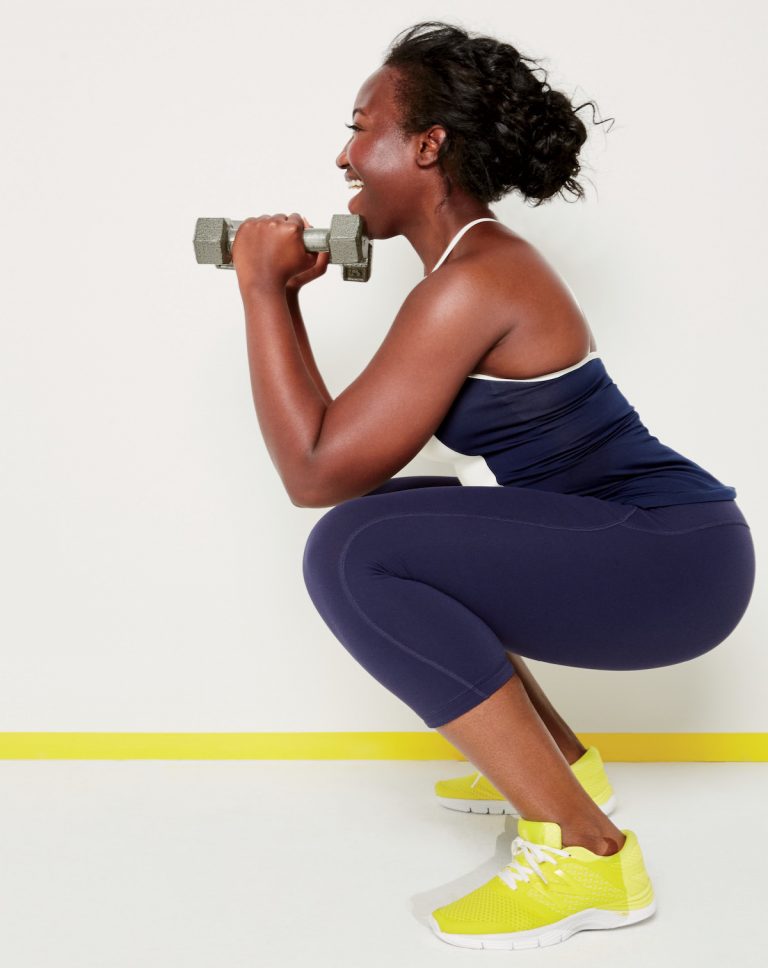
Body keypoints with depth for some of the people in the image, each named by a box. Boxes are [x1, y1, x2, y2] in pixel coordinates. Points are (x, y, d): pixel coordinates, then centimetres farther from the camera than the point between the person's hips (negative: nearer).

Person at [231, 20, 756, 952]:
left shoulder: (471, 283, -18)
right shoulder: (484, 260, 13)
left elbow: (317, 472, -20)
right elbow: (354, 452, 17)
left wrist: (264, 288, -12)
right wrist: (286, 293, 13)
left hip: (674, 560, -10)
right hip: (642, 549, 10)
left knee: (355, 552, -24)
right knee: (390, 538, 22)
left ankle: (584, 849, -16)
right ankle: (558, 763, 25)